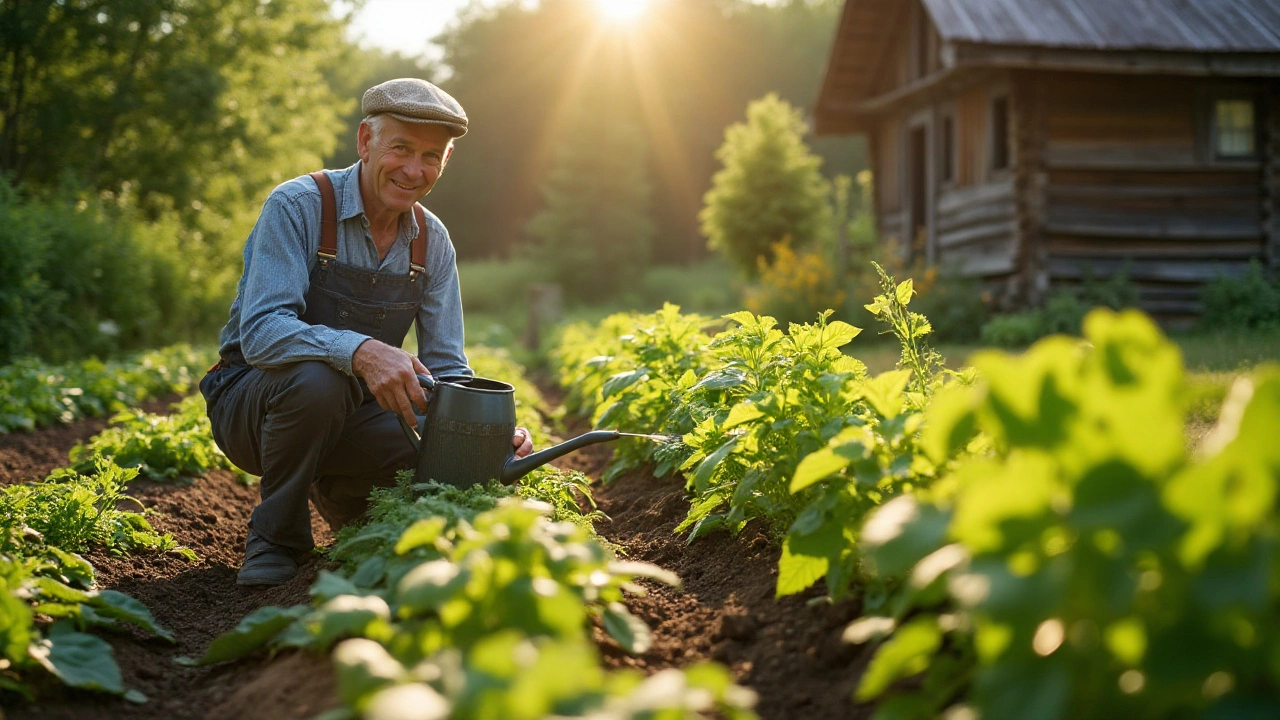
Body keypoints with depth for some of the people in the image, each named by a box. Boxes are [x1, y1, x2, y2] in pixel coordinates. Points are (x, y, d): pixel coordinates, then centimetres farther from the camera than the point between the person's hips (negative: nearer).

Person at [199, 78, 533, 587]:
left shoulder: (432, 242, -1)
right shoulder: (298, 206, -18)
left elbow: (446, 367, -1)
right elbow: (260, 332, -31)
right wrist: (360, 351, -49)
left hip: (350, 412, 5)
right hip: (253, 399, -5)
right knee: (317, 377, -39)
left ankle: (337, 496, 12)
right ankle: (276, 537, -13)